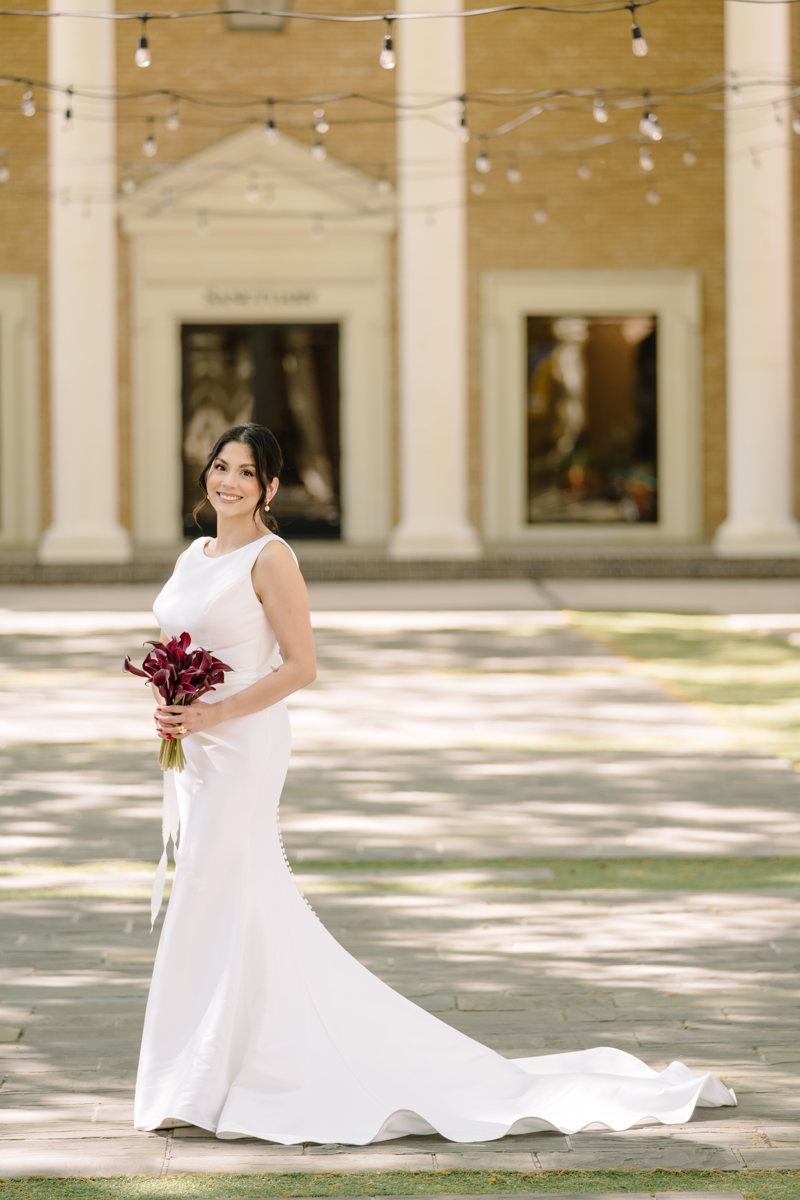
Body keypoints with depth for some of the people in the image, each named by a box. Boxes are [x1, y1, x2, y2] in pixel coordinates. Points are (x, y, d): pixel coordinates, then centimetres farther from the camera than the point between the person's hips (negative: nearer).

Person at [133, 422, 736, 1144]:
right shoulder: (193, 558, 13)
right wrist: (166, 707, 0)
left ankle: (197, 1084, 2)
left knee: (214, 908, -5)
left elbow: (300, 665, -15)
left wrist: (214, 714, -19)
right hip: (191, 755, 8)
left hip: (242, 750, -8)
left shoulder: (270, 558, -11)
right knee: (255, 916, 10)